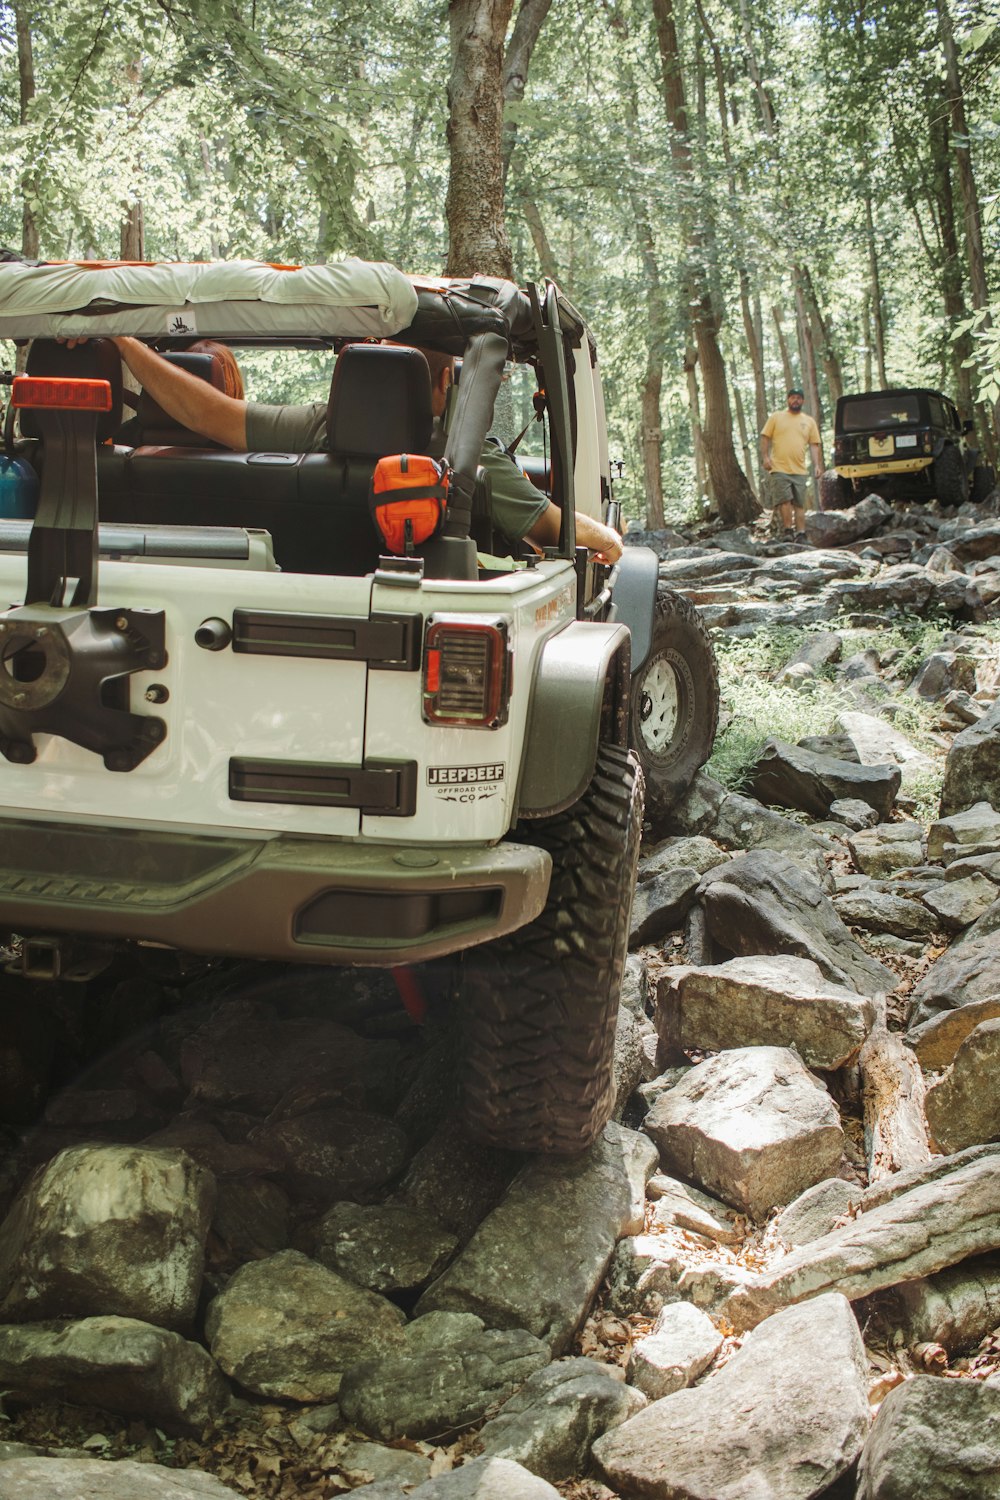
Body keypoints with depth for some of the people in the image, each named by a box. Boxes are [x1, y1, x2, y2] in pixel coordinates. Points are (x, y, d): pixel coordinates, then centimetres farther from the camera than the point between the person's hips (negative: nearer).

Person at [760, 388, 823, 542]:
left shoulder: (809, 421, 14)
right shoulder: (776, 417, 9)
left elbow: (815, 445, 12)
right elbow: (765, 438, 5)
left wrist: (818, 464, 1)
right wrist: (765, 457, -8)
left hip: (800, 470, 2)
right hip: (779, 468, -2)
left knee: (800, 504, 2)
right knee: (784, 500, -12)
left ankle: (801, 534, 3)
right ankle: (788, 531, -7)